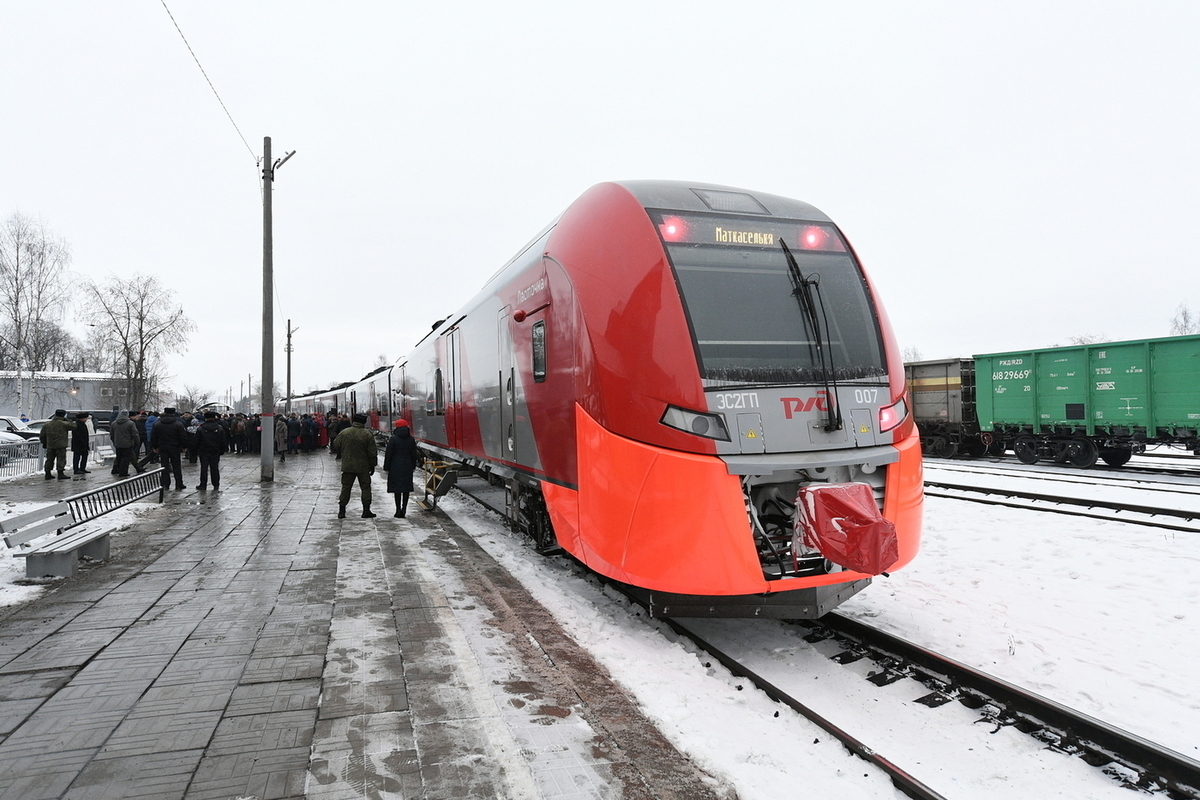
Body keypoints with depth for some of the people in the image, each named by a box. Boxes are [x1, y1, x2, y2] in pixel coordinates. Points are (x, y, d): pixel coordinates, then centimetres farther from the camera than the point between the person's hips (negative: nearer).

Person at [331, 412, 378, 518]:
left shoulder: (343, 433, -2)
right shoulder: (368, 435, -9)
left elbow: (335, 447, 6)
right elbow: (372, 453, -7)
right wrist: (372, 466, 4)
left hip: (347, 466, 2)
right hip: (363, 467, -2)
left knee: (346, 487, 10)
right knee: (365, 488, 6)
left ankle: (341, 511, 9)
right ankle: (366, 511, 4)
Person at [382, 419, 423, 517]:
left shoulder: (393, 439, -7)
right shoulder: (411, 439, 5)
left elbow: (388, 454, -6)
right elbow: (414, 454, 10)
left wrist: (386, 467, 0)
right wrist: (413, 466, 18)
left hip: (395, 467, -3)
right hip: (408, 467, 4)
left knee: (397, 488, 1)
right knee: (406, 487, 6)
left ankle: (398, 509, -1)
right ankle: (404, 509, 8)